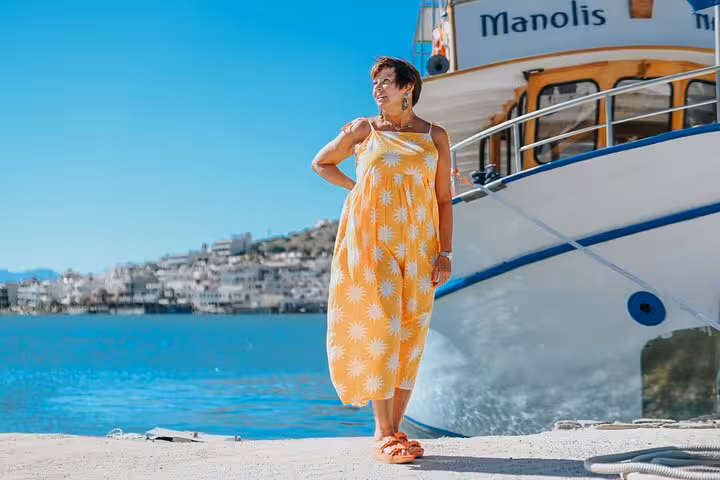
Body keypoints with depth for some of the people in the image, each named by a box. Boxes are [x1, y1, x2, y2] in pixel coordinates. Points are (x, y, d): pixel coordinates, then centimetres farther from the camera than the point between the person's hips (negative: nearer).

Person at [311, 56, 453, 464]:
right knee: (379, 328, -10)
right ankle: (383, 435, -8)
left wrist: (445, 252, 0)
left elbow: (445, 199, 8)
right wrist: (357, 188, 8)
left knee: (410, 336, 1)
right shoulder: (362, 131, 5)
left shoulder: (435, 136, 8)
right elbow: (321, 162, 20)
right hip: (371, 242, -2)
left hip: (417, 245, 2)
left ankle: (396, 430, 9)